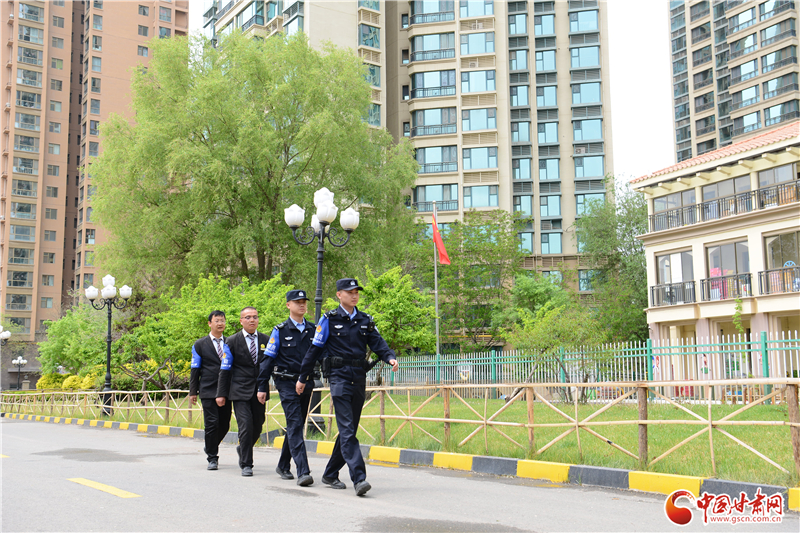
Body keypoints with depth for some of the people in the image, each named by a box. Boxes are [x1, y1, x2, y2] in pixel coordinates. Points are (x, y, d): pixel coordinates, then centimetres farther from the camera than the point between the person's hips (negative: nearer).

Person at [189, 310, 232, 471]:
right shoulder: (200, 345, 6)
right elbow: (195, 370, 5)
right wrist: (193, 391, 0)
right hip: (208, 391, -3)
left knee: (224, 425, 7)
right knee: (212, 423, -8)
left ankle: (210, 448, 33)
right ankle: (212, 458, 4)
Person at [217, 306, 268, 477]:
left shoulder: (266, 340, 9)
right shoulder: (232, 342, 2)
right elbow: (225, 370, 3)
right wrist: (221, 393, 0)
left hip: (260, 391, 3)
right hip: (240, 391, -3)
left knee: (257, 428, 10)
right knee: (246, 427, -12)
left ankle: (243, 449, 39)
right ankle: (246, 464, 0)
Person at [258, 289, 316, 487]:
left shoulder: (314, 329, 9)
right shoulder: (280, 331, 0)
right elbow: (268, 359, 0)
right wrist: (262, 387, -2)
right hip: (286, 383, -4)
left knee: (297, 426, 12)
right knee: (295, 425, -12)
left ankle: (283, 465, 28)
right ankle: (303, 471, -17)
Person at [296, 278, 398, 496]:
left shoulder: (365, 320, 13)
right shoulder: (329, 320, 0)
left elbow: (378, 343, 4)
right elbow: (314, 350, 3)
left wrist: (390, 358, -17)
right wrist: (302, 378, 6)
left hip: (360, 380, 5)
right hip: (340, 378, -5)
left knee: (349, 430, 11)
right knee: (347, 430, -13)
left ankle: (330, 474, 24)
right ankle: (359, 479, -19)